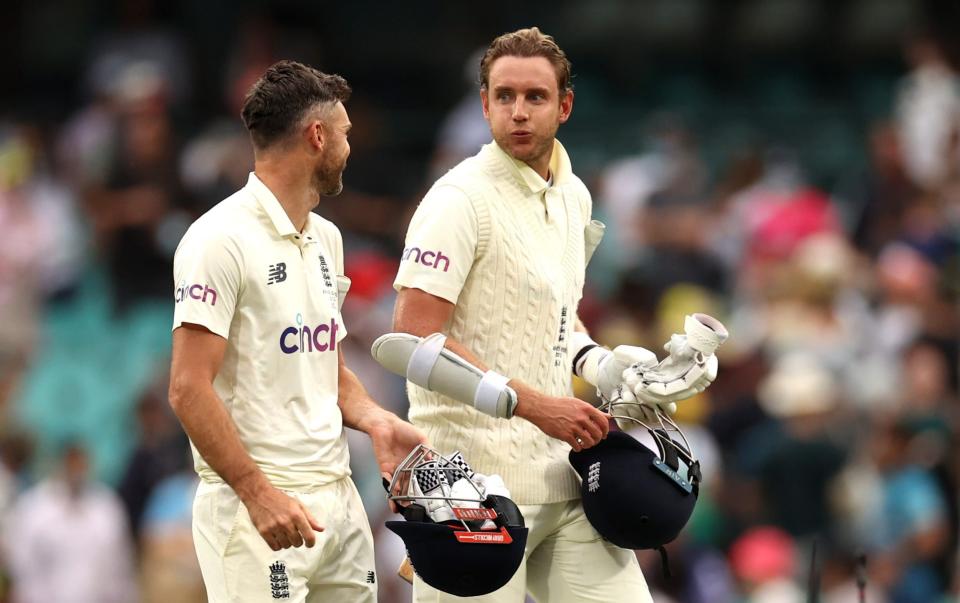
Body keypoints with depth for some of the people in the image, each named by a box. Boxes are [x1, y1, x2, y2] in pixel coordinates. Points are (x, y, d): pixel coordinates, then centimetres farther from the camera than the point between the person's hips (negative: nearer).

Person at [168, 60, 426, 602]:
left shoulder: (325, 238, 17)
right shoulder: (221, 239, -11)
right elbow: (189, 389, -16)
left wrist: (375, 421, 4)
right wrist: (258, 492, -22)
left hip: (338, 495, 8)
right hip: (255, 505, -8)